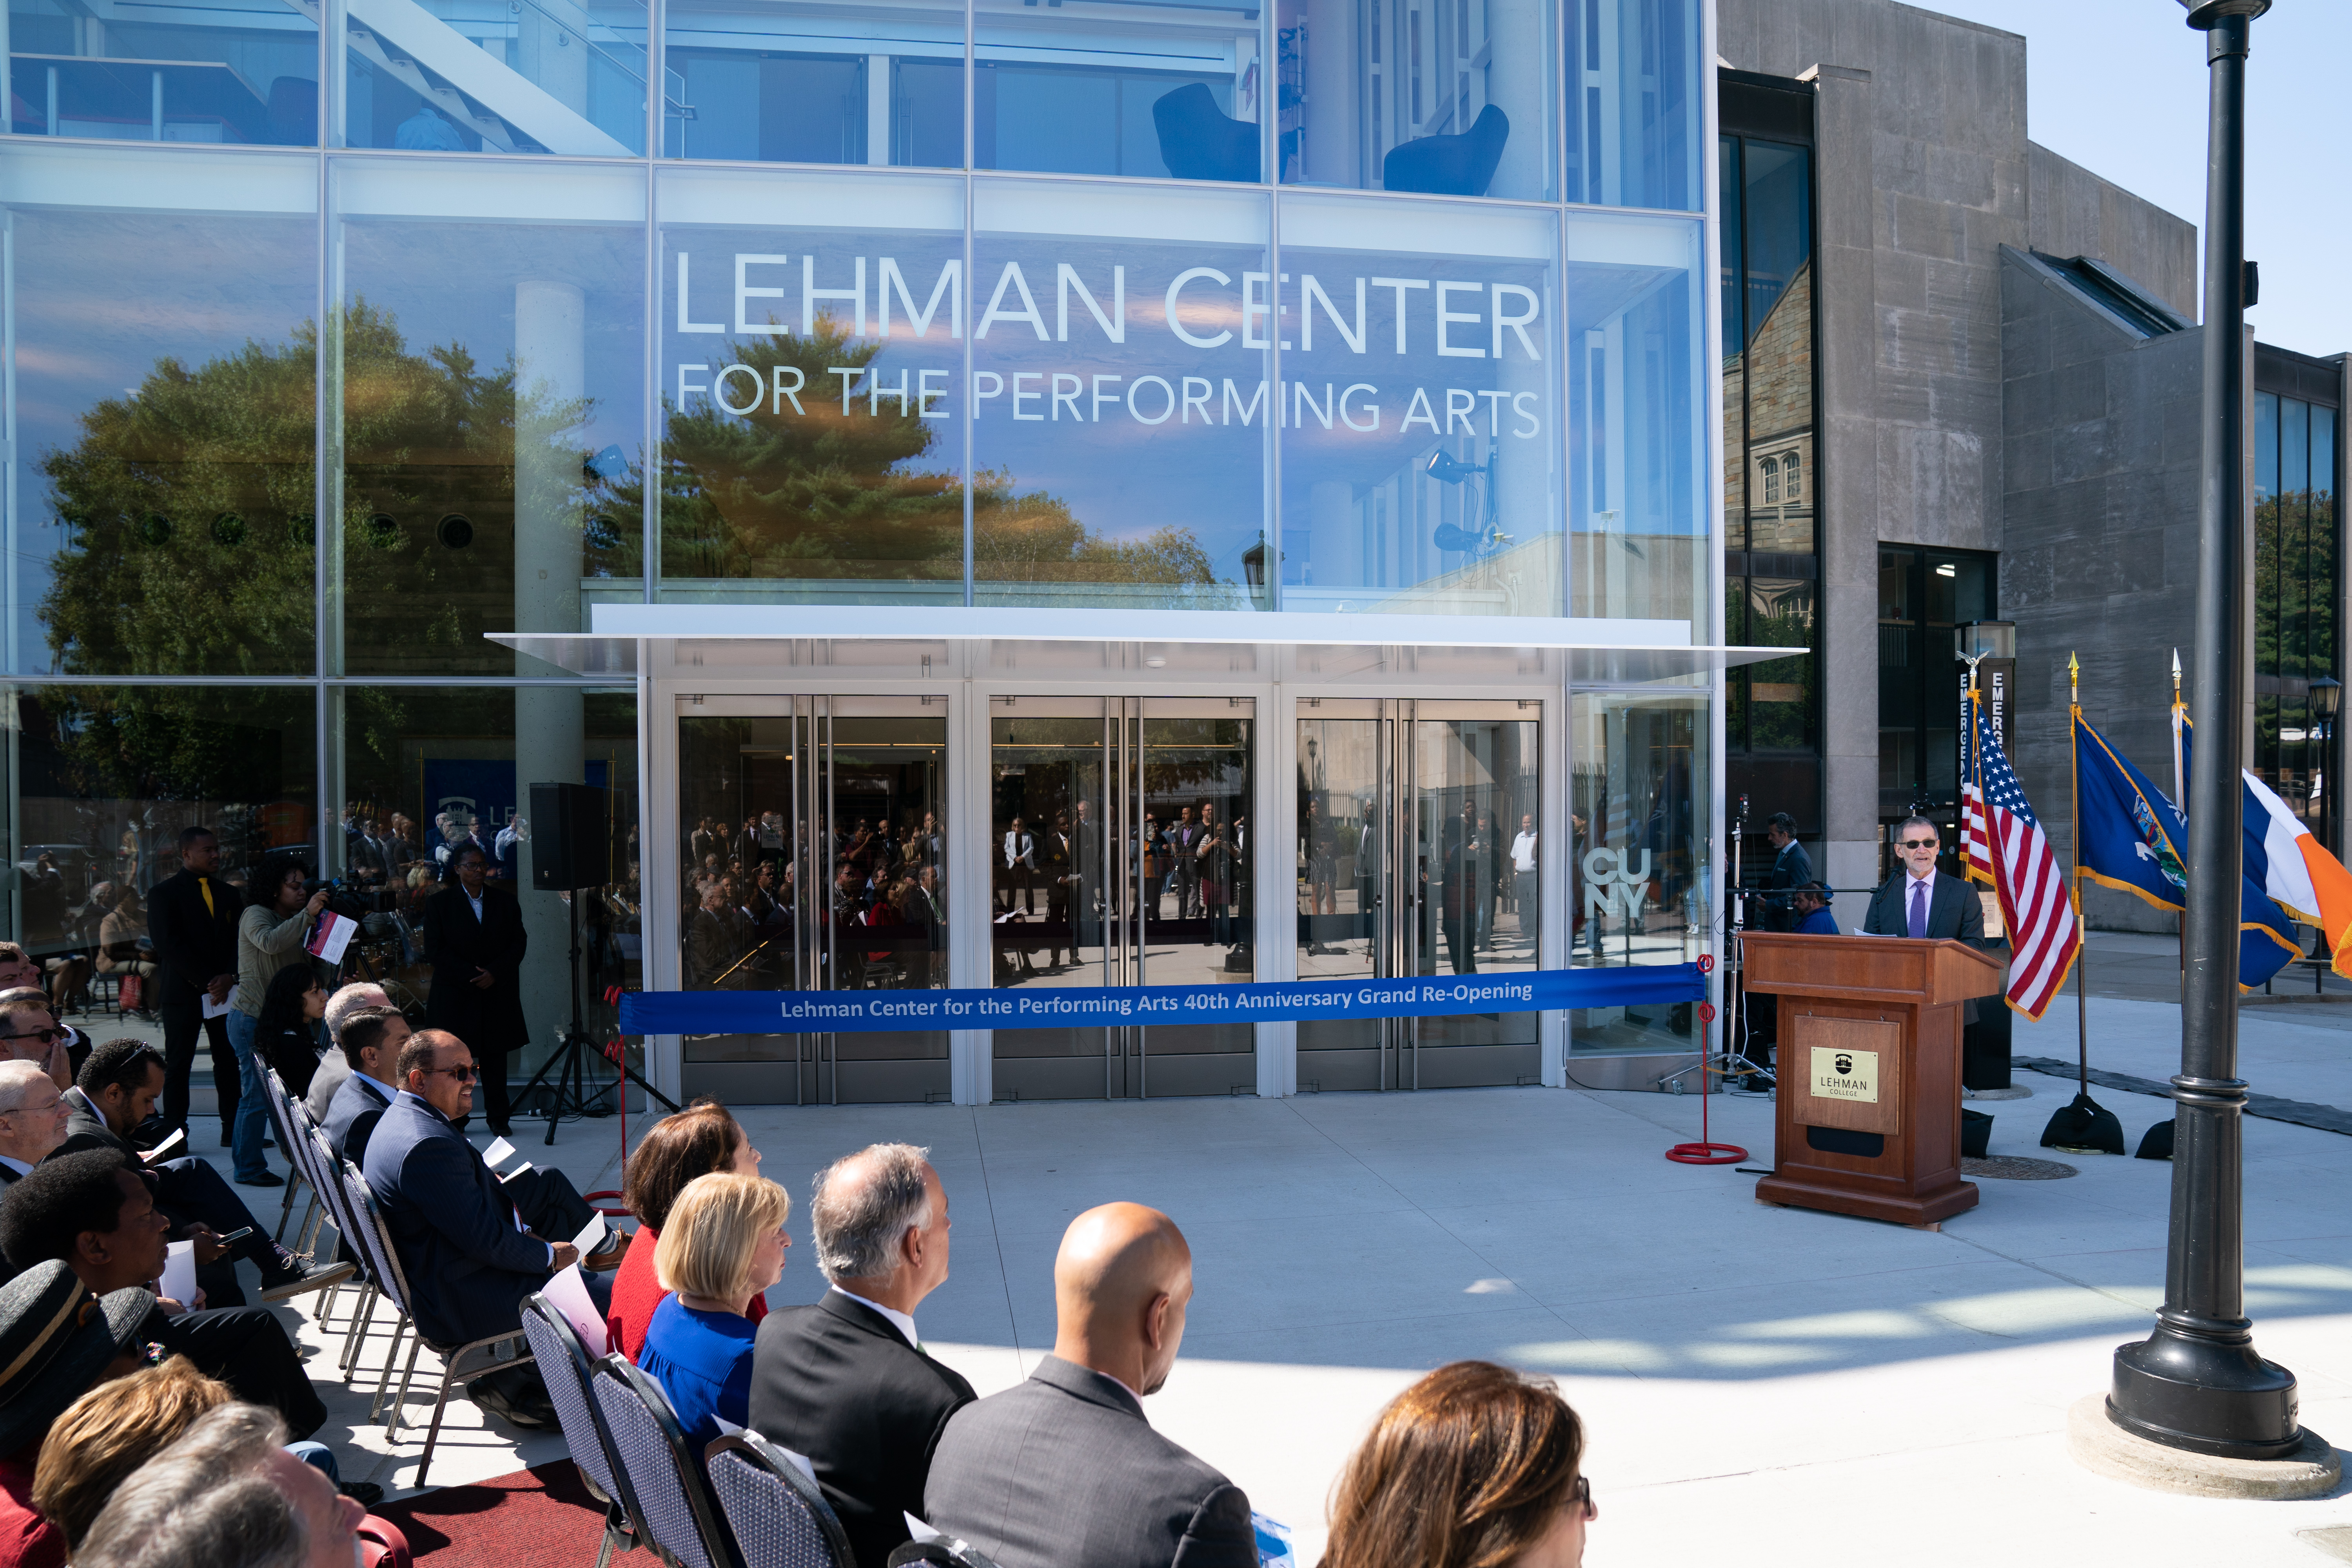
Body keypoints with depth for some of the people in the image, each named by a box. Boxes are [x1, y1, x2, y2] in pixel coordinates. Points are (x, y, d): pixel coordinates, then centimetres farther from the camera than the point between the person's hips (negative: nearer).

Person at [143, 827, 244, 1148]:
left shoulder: (228, 893, 15)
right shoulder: (164, 893, -2)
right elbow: (171, 945, -9)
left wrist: (229, 976, -6)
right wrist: (207, 982, -14)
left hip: (224, 989, 4)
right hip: (183, 991, -4)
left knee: (229, 1060, 2)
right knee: (178, 1064, 0)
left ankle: (234, 1130, 7)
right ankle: (174, 1134, 5)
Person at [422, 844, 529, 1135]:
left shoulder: (506, 901, 9)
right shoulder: (440, 903, 4)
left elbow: (519, 942, 4)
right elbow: (435, 950, -3)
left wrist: (495, 973, -10)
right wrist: (469, 975, -12)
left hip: (497, 992, 1)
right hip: (454, 995, -1)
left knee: (495, 1055, 4)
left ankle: (498, 1117, 12)